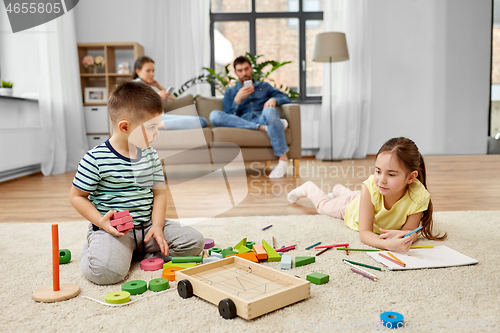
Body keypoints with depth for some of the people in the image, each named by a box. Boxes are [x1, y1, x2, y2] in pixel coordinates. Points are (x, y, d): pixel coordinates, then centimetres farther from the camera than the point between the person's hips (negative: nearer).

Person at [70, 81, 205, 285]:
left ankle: (140, 253, 3)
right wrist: (102, 222, -17)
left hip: (147, 224, 5)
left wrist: (157, 226, -6)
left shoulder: (151, 155, 5)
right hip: (113, 229, -5)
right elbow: (77, 196, -3)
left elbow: (159, 192, 8)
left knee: (195, 241, -7)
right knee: (106, 271, -31)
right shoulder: (95, 159, -11)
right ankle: (92, 249, 6)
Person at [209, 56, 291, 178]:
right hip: (242, 124, 1)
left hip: (262, 119, 0)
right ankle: (264, 128, -30)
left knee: (269, 110, -37)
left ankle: (283, 159, -31)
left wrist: (274, 99, -7)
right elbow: (229, 117, 10)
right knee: (214, 115, -26)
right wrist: (238, 98, -4)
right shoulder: (230, 92, 24)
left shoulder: (264, 86, 27)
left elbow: (286, 99, 15)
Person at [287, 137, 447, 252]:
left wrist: (401, 235, -56)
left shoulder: (419, 196, -46)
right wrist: (388, 244, -67)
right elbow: (364, 233, -46)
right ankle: (309, 188, 59)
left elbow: (409, 230, -31)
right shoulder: (371, 186, -48)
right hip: (352, 207, -3)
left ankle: (339, 190, 70)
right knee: (324, 205, 29)